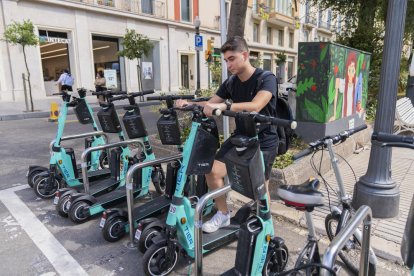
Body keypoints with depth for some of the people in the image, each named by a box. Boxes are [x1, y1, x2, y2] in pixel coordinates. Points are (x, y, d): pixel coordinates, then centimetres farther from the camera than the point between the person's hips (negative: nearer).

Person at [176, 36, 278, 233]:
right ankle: (222, 214, 15)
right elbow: (210, 104, 1)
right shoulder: (230, 83, 2)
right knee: (212, 171, -6)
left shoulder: (266, 78, -17)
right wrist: (189, 104, -18)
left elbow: (255, 106, -35)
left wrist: (224, 106, -49)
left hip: (264, 141, -5)